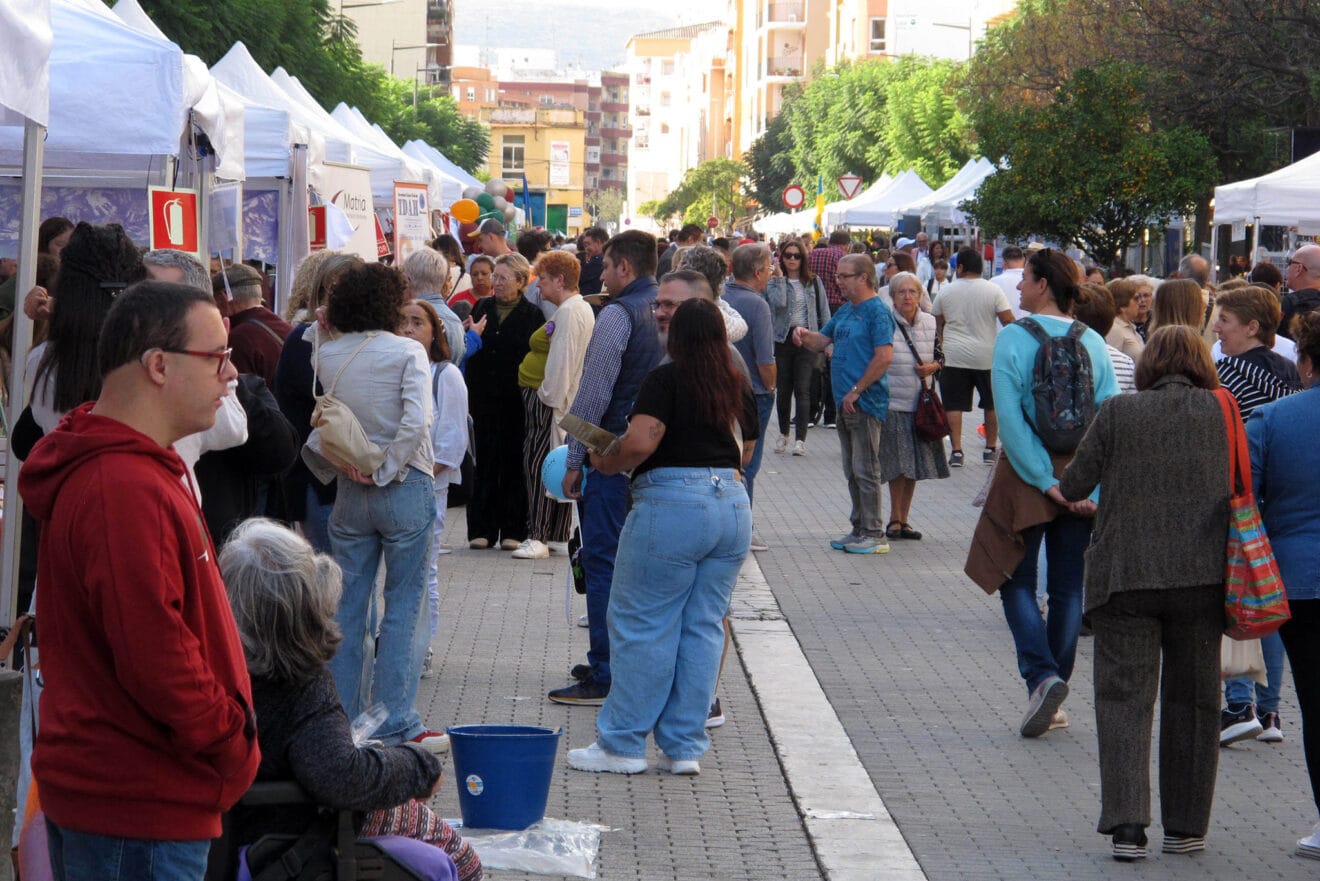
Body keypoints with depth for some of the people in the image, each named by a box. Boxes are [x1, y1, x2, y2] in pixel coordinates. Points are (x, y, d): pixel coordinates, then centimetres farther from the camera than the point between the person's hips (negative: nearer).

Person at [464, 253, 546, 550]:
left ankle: (512, 530, 10)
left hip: (516, 400, -3)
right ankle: (482, 529, 10)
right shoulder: (482, 308, 10)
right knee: (485, 462, 5)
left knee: (513, 464, 3)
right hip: (484, 399, 3)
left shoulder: (532, 315, -1)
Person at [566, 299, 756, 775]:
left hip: (672, 505, -6)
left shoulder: (666, 379, -7)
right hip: (732, 504, 6)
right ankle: (685, 746, 11)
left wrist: (606, 463, -1)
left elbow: (639, 442, -18)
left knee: (641, 626, 2)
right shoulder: (739, 387, 11)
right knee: (703, 627, 9)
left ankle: (622, 744, 5)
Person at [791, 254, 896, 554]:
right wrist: (805, 336, -1)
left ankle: (874, 533, -1)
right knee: (852, 471, 13)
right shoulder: (845, 311, 16)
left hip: (866, 403, -9)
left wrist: (856, 391, -19)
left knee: (865, 470, -6)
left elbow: (884, 356, -21)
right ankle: (859, 529, 21)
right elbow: (823, 341, 23)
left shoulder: (877, 311, -12)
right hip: (846, 403, 9)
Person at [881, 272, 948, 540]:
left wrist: (934, 366, -4)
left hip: (921, 403, 5)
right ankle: (896, 520, 8)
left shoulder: (930, 322, 6)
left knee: (914, 466, 10)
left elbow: (939, 354, 18)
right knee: (900, 465, -5)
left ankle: (902, 520, 21)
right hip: (894, 403, -5)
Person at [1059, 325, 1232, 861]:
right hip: (1202, 575, 2)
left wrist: (1064, 491, 22)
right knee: (1192, 700, 12)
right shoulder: (1223, 412, 2)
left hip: (1126, 575, -2)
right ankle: (1186, 827, 17)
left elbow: (1074, 483, 1)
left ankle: (1127, 824, -9)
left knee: (1125, 697, 2)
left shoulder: (1118, 412, -2)